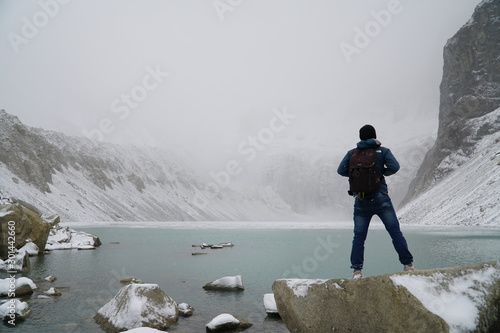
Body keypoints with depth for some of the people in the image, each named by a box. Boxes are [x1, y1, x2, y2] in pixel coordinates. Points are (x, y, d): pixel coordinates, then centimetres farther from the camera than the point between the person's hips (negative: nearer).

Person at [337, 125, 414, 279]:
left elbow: (341, 170, 0)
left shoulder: (352, 153, 6)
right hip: (380, 199, -2)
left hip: (360, 201, 2)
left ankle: (356, 270, 3)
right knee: (395, 231, 6)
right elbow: (394, 166, -11)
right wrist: (383, 172, 9)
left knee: (359, 236, 7)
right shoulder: (383, 151, 2)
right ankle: (408, 264, 7)